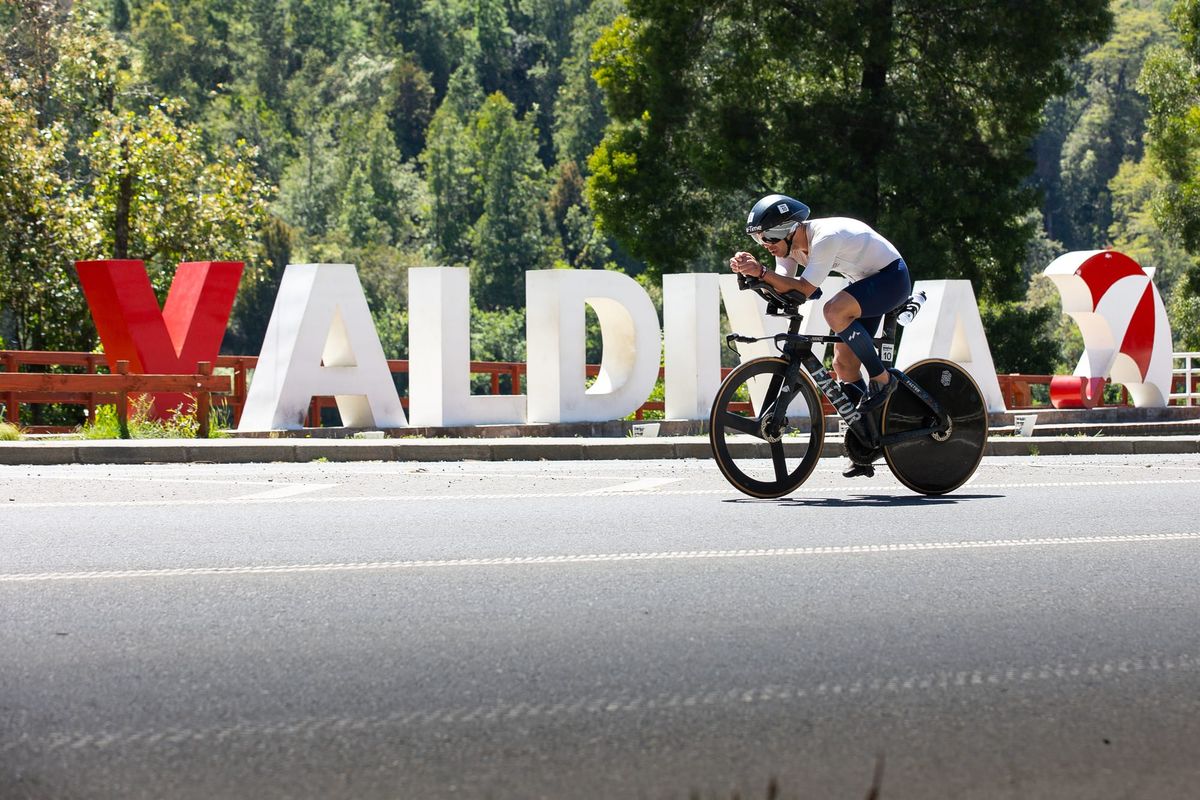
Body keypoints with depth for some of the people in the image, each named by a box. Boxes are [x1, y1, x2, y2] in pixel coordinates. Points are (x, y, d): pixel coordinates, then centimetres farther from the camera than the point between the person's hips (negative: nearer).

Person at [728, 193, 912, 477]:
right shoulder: (789, 243, -5)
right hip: (866, 282, 9)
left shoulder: (825, 238, -32)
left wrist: (762, 271, -41)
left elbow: (805, 289, -34)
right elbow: (781, 289, -11)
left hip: (891, 277, -9)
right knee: (844, 365, 2)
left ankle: (882, 379, -17)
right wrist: (751, 271, -26)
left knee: (834, 310, -34)